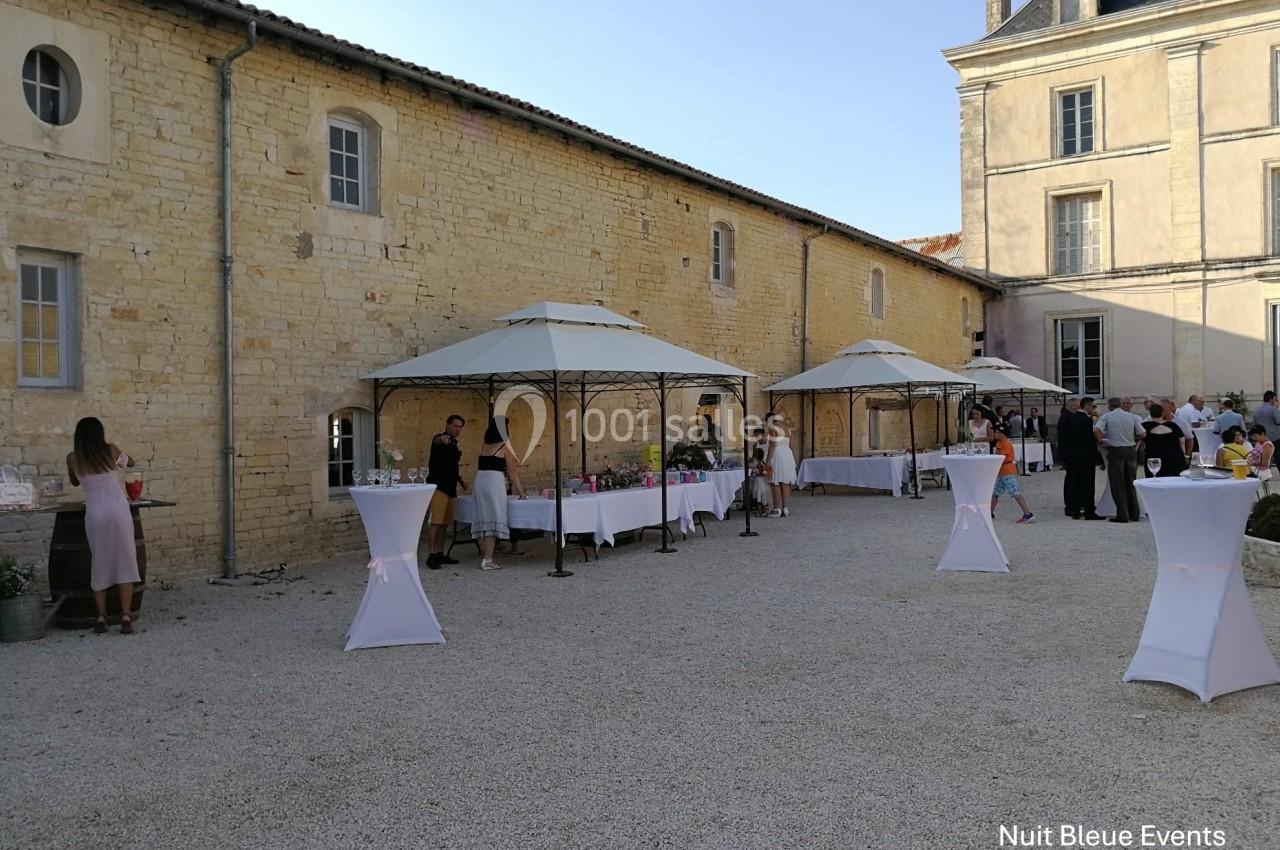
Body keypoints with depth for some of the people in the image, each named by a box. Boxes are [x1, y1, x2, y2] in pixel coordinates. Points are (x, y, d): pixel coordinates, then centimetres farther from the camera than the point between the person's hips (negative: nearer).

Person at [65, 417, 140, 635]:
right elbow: (131, 462, 25)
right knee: (125, 563, 2)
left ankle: (101, 617, 10)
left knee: (100, 564, 12)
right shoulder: (110, 450, 4)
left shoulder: (73, 459, 5)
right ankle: (125, 617, -5)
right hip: (118, 510, -1)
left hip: (94, 514, 1)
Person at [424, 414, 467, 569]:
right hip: (438, 486, -8)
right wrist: (441, 439, -56)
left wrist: (460, 480, 19)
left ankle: (440, 554, 14)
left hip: (450, 487, 8)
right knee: (436, 522, -12)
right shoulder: (440, 439, -6)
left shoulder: (454, 443, 19)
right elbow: (436, 441, -33)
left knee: (445, 523, 8)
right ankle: (431, 556, -13)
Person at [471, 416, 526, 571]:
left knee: (483, 520, 9)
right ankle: (488, 560, -8)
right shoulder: (504, 447, -2)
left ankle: (483, 557, 14)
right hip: (495, 482, -6)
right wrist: (520, 491, 5)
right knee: (494, 520, -4)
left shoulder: (484, 446, 14)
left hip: (479, 482, 6)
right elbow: (512, 471, -1)